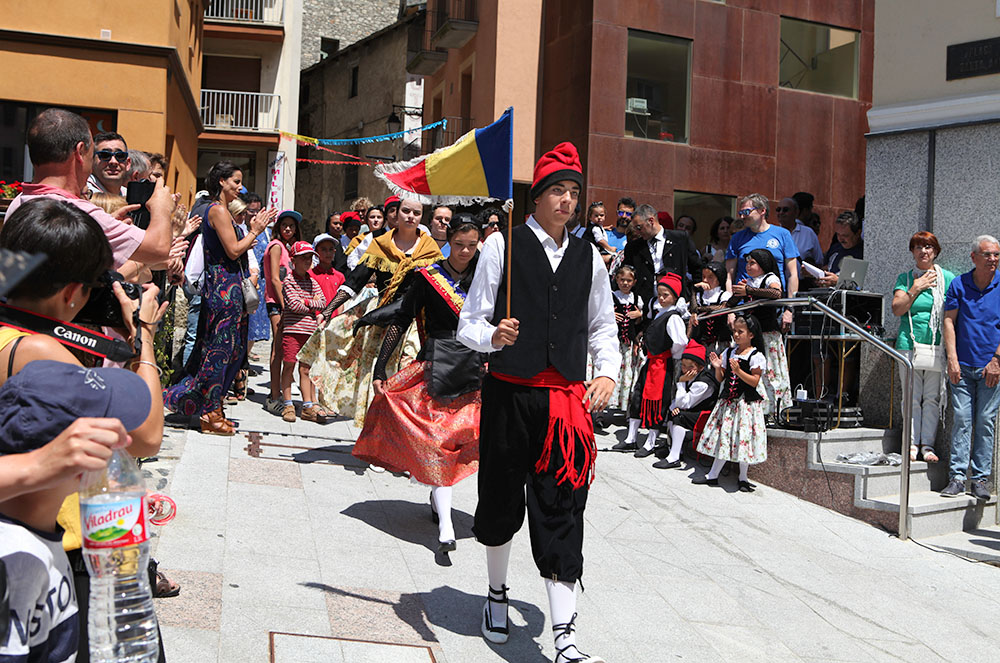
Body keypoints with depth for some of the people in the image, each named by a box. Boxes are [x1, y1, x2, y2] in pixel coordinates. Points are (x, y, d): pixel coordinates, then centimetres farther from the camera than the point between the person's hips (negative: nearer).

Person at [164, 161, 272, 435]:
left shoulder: (221, 210, 19)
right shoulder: (219, 210, -12)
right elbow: (233, 251, -17)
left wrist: (251, 233, 12)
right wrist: (255, 231, -6)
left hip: (225, 286, 10)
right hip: (224, 286, -10)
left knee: (230, 347, 12)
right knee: (219, 348, -4)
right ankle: (210, 414, 3)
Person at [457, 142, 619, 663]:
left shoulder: (588, 258, 11)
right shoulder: (502, 246, 0)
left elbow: (603, 326, 21)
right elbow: (469, 323, 0)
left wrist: (608, 371, 4)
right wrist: (493, 336, -22)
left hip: (568, 399, 2)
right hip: (509, 393, -1)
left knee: (562, 513, -3)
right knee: (500, 502, 12)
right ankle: (497, 595, 39)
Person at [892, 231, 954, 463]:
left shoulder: (947, 278, 7)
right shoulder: (905, 278, 9)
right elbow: (897, 309, -2)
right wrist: (916, 289, -7)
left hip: (937, 346, 0)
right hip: (909, 344, 0)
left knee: (932, 397, 1)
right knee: (912, 397, 2)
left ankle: (928, 444, 8)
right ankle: (912, 444, 8)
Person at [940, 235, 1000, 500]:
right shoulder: (958, 285, 5)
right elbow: (949, 321, 3)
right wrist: (952, 359, -5)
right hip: (962, 367, 1)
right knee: (961, 419, -2)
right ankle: (957, 477, -1)